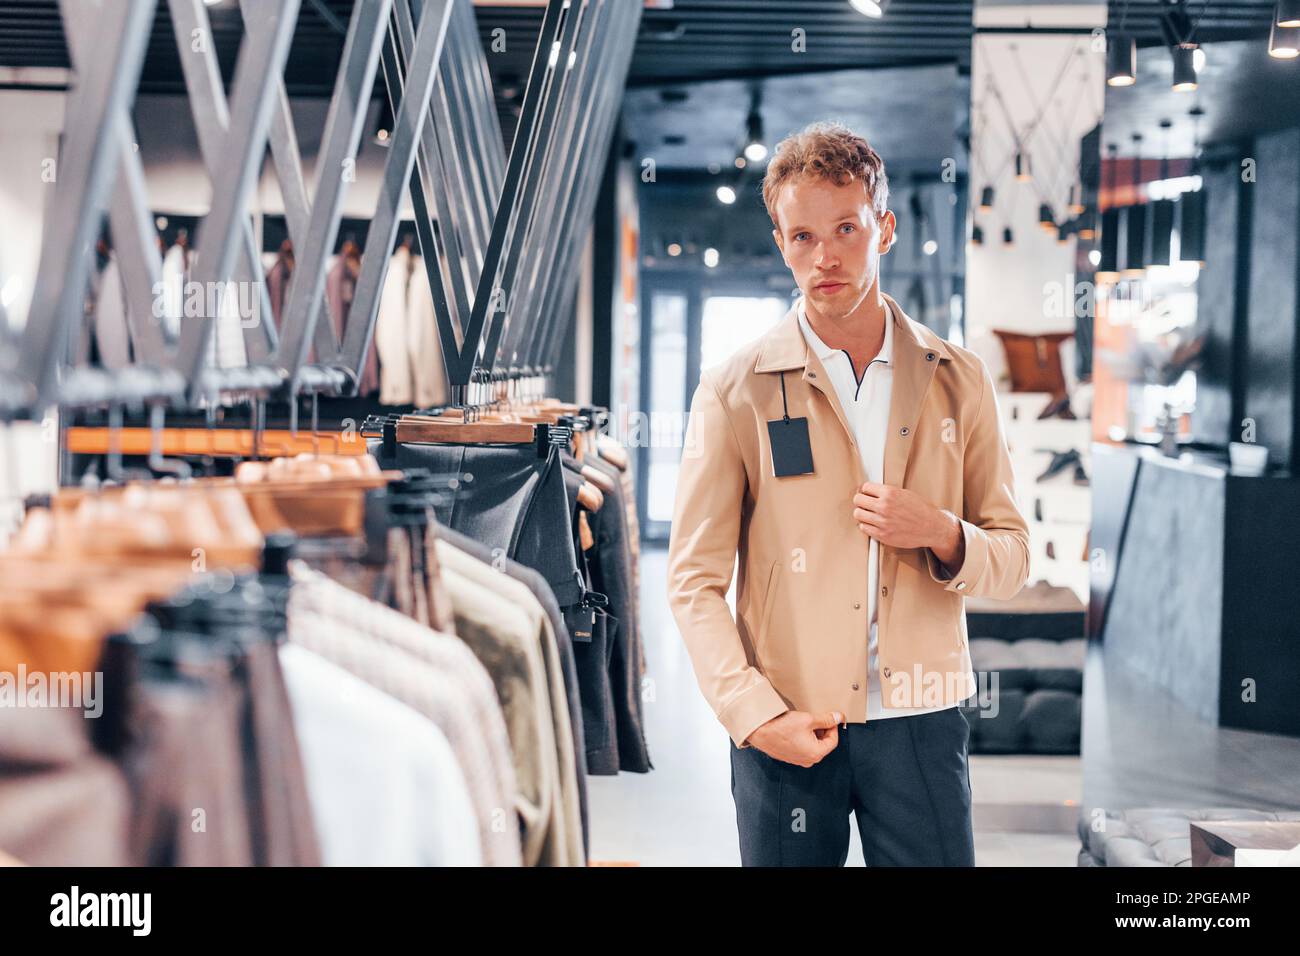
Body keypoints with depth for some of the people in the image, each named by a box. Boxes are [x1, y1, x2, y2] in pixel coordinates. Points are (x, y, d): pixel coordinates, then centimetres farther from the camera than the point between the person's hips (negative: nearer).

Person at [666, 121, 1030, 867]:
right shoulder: (735, 391, 0)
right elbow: (695, 581, -2)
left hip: (922, 720, 2)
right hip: (785, 729, -1)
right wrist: (756, 715, -12)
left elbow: (1013, 559, 9)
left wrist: (942, 534, -12)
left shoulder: (958, 380, 6)